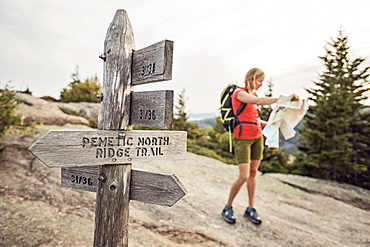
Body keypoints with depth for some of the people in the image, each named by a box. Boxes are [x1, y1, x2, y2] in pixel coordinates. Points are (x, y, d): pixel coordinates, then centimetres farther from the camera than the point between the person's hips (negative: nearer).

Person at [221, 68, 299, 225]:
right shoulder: (240, 93, -9)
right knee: (243, 176, -8)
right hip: (243, 138, -8)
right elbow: (259, 101, -27)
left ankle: (250, 209, 21)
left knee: (253, 173, 9)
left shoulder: (253, 95, 16)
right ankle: (227, 208, 12)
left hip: (257, 137, 8)